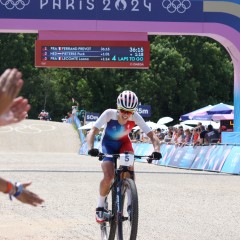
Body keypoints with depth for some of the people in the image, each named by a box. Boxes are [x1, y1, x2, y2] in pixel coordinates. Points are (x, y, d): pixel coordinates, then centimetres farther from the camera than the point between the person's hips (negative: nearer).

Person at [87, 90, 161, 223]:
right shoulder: (109, 114, -31)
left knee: (129, 164, -29)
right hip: (108, 145, -2)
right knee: (108, 176, -23)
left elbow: (152, 135, -27)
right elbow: (92, 131, -37)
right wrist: (91, 148, -55)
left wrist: (156, 150, -47)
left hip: (123, 143, 2)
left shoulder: (135, 117, -26)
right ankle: (100, 207, 0)